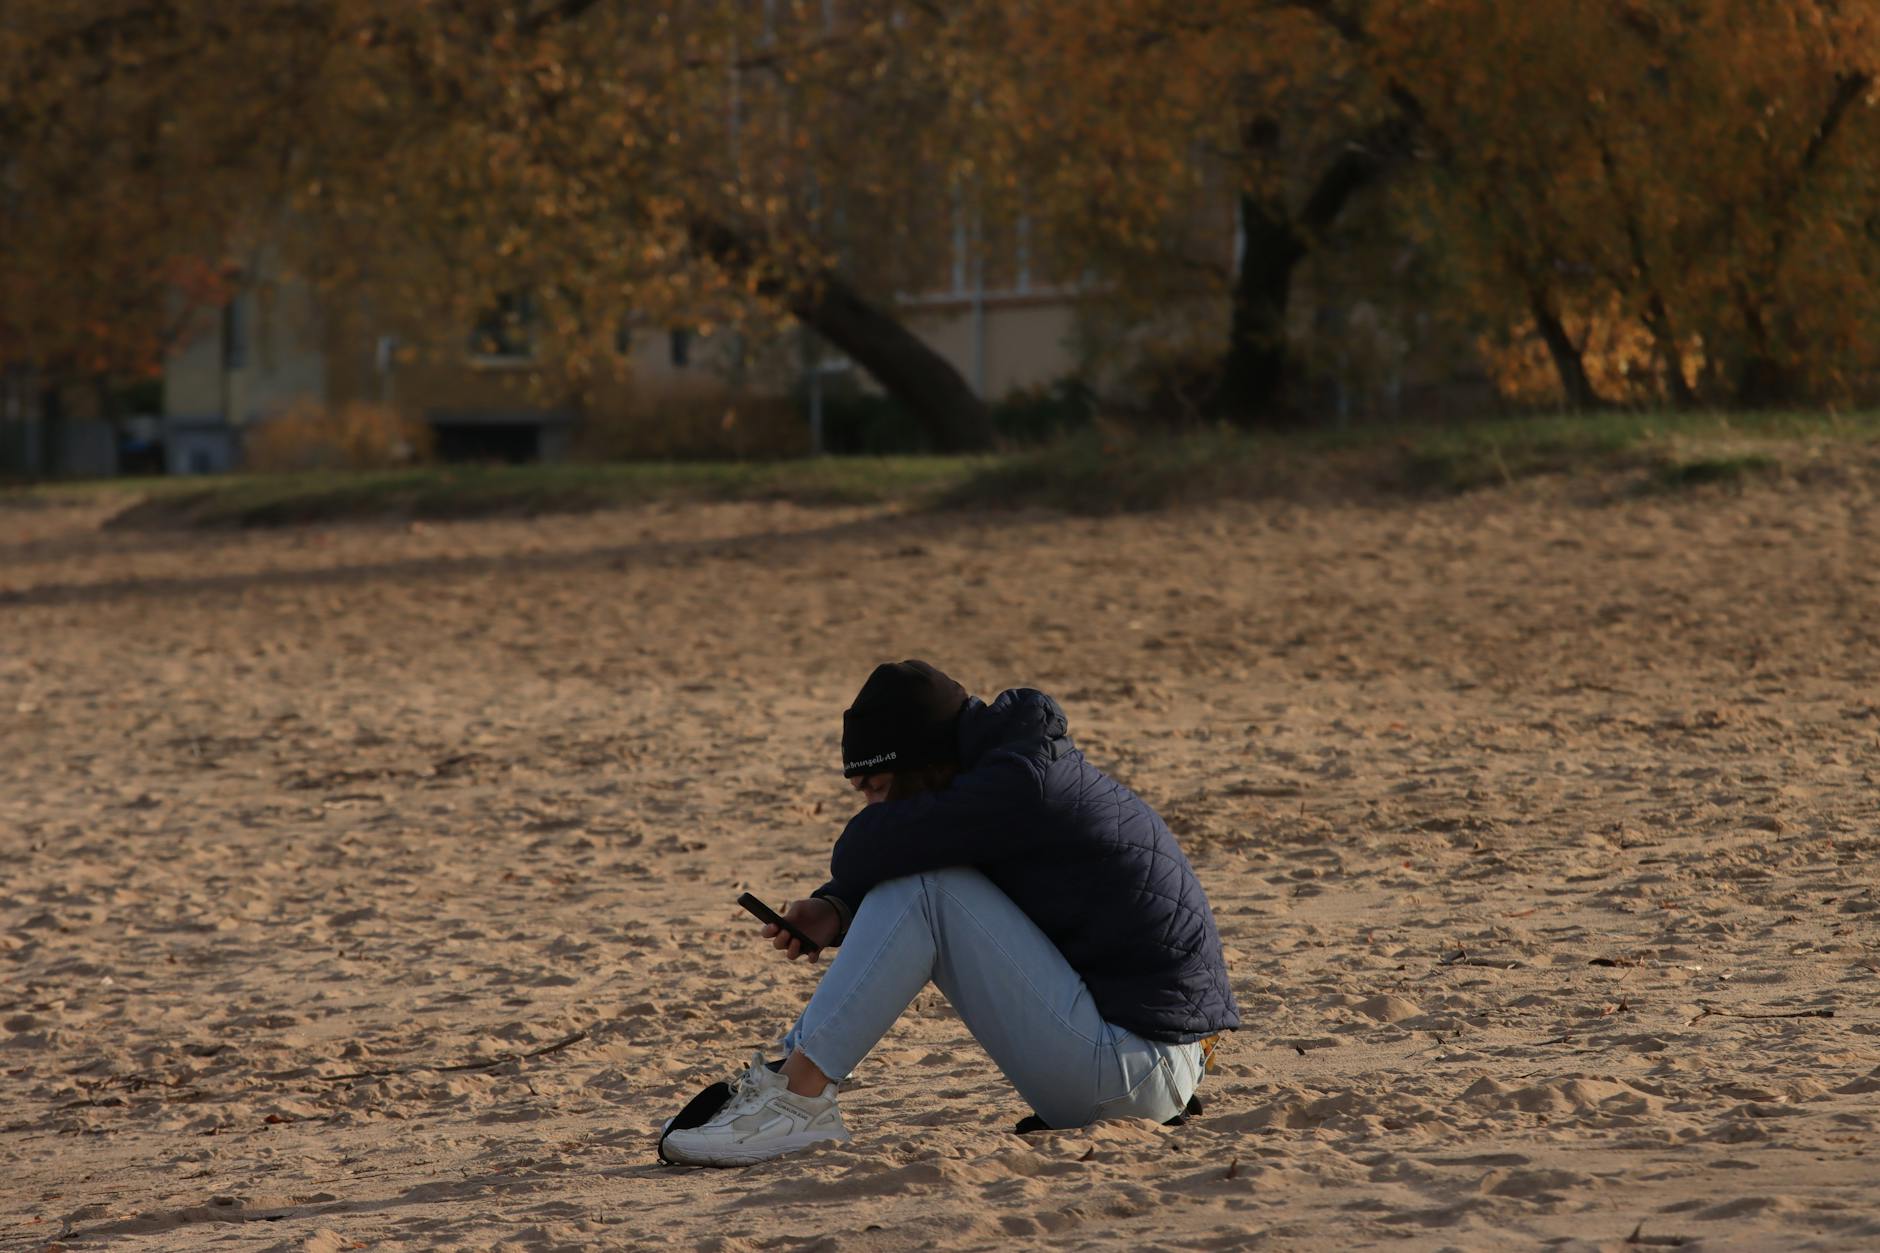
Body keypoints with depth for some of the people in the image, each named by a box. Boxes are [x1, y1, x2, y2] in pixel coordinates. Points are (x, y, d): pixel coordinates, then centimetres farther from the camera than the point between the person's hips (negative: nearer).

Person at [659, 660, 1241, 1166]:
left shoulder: (1028, 781, -18)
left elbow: (866, 852, -22)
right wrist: (836, 910, -2)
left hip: (1140, 1065, -10)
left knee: (920, 886, -16)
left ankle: (798, 1098, -15)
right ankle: (787, 1071, 4)